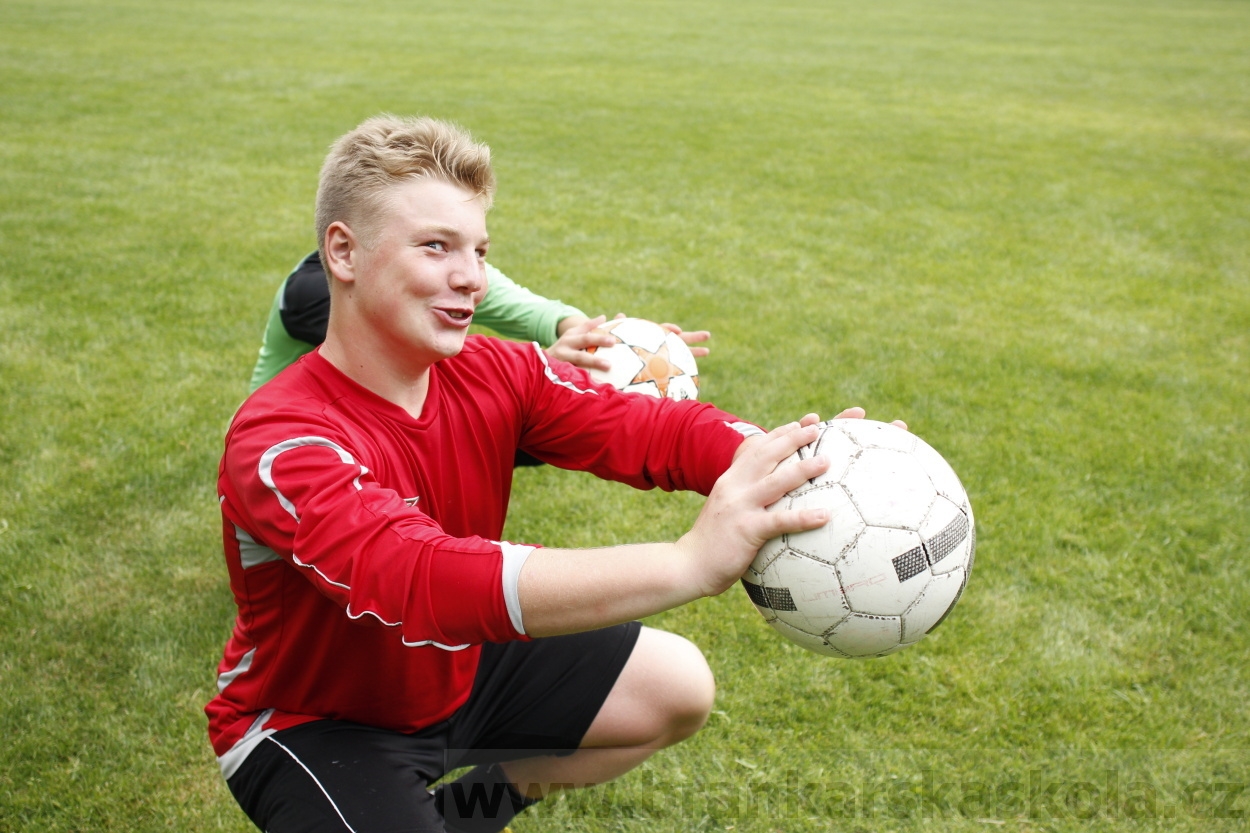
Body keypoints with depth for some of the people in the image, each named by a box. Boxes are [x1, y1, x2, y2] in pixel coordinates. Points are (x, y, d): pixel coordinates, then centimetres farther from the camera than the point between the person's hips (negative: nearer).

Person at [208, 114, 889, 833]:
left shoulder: (495, 375, -11)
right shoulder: (278, 443, -33)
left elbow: (647, 429, -22)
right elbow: (423, 580, -49)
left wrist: (804, 465, -44)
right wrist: (692, 563, -60)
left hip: (453, 666, 7)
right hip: (315, 721, -7)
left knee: (678, 686, 6)